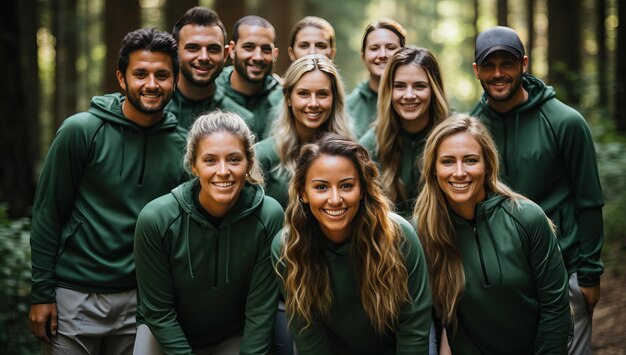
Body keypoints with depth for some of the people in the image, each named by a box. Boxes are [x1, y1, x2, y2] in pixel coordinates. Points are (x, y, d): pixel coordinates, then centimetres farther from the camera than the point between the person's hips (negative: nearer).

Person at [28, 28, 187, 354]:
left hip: (139, 299, 3)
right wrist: (41, 293, -7)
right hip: (75, 296, -3)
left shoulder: (182, 146, 0)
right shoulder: (82, 131, -9)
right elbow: (47, 214, -6)